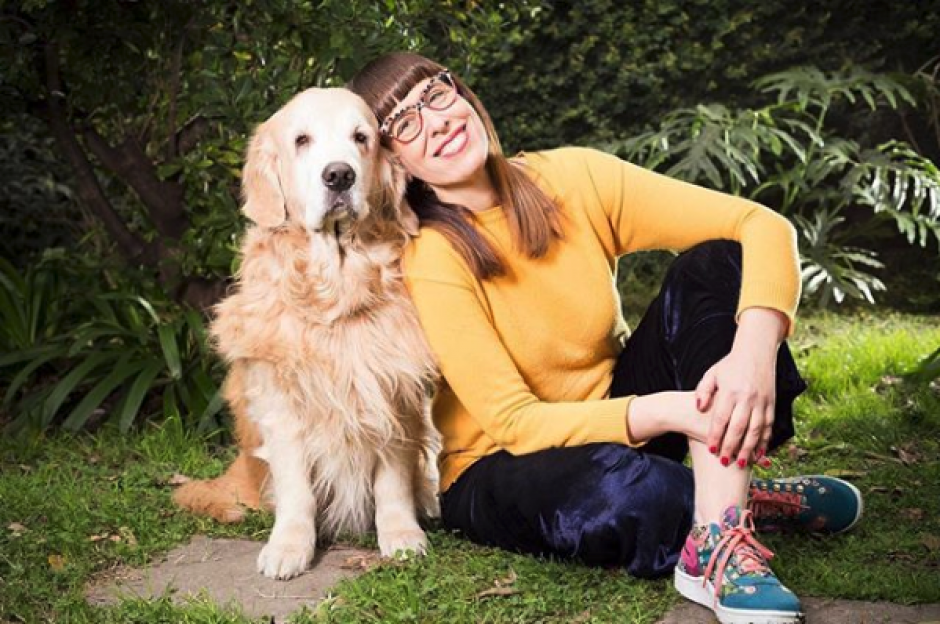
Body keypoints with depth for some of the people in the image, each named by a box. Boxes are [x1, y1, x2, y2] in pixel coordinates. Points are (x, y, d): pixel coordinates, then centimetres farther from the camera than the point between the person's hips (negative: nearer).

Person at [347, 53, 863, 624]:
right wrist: (668, 411, -37)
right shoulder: (432, 261, -19)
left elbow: (763, 226, -14)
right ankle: (744, 498, -5)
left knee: (714, 264, -17)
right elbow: (515, 423, -23)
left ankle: (717, 539, -29)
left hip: (619, 416, 5)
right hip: (506, 466, -5)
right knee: (622, 492, -39)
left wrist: (753, 351, -33)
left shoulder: (571, 178, -9)